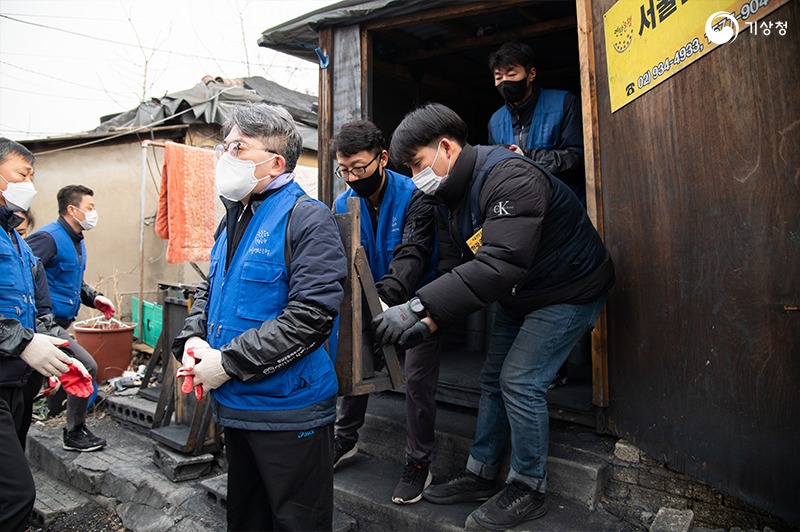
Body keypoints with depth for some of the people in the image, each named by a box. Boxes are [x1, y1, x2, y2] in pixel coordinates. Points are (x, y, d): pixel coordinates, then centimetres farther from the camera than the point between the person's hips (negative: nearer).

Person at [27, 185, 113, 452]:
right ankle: (75, 434, 4)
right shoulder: (48, 237, -16)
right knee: (87, 367, -11)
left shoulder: (77, 241, 17)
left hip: (59, 323, 10)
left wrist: (94, 297, 10)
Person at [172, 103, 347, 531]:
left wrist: (228, 363, -20)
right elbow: (209, 289, 19)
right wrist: (192, 339, -2)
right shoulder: (233, 219, 12)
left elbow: (310, 315, -24)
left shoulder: (307, 218, -16)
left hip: (287, 410, -8)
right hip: (233, 404, 8)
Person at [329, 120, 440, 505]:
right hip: (371, 302, 5)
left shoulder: (414, 197, -22)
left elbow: (412, 255, -35)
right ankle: (345, 440, 32)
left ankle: (419, 464, 12)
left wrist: (385, 298, -51)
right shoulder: (343, 205, -6)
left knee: (418, 377, -7)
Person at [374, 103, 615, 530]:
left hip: (568, 291, -9)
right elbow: (470, 267, -1)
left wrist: (418, 308, -47)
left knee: (520, 384, -11)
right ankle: (481, 475, 27)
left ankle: (529, 489, 12)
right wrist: (427, 320, -17)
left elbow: (501, 264, -43)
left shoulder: (509, 177, -31)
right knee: (493, 380, 11)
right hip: (518, 296, 9)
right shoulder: (456, 193, 0)